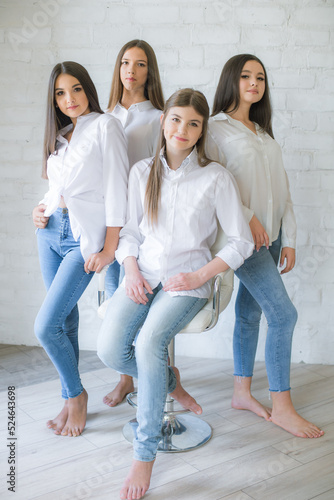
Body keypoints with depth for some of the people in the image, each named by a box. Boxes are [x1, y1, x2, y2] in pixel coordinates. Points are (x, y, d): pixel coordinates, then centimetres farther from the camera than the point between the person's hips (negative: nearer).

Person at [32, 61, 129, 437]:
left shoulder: (104, 126, -6)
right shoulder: (60, 135, 16)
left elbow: (116, 190, -11)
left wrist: (109, 249, -13)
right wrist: (43, 209, 2)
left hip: (83, 237, -6)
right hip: (51, 231, 6)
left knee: (45, 327, -9)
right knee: (66, 319, 10)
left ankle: (76, 395, 14)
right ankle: (70, 400, 23)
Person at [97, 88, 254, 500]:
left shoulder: (216, 177, -1)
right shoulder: (142, 172, 9)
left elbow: (242, 242, 0)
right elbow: (130, 231, 13)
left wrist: (198, 276, -11)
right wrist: (132, 272, -4)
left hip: (188, 280, -3)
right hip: (143, 274, 4)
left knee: (149, 342, -29)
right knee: (109, 350, -18)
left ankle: (145, 454, -9)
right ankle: (170, 381, 15)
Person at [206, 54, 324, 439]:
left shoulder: (263, 132, 18)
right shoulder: (216, 128, -3)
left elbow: (281, 187, 15)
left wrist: (288, 240, 10)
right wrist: (247, 217, -16)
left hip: (269, 236, 7)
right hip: (241, 235, -7)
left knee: (250, 311, 11)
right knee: (283, 314, -10)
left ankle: (242, 392, 24)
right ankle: (282, 407, 3)